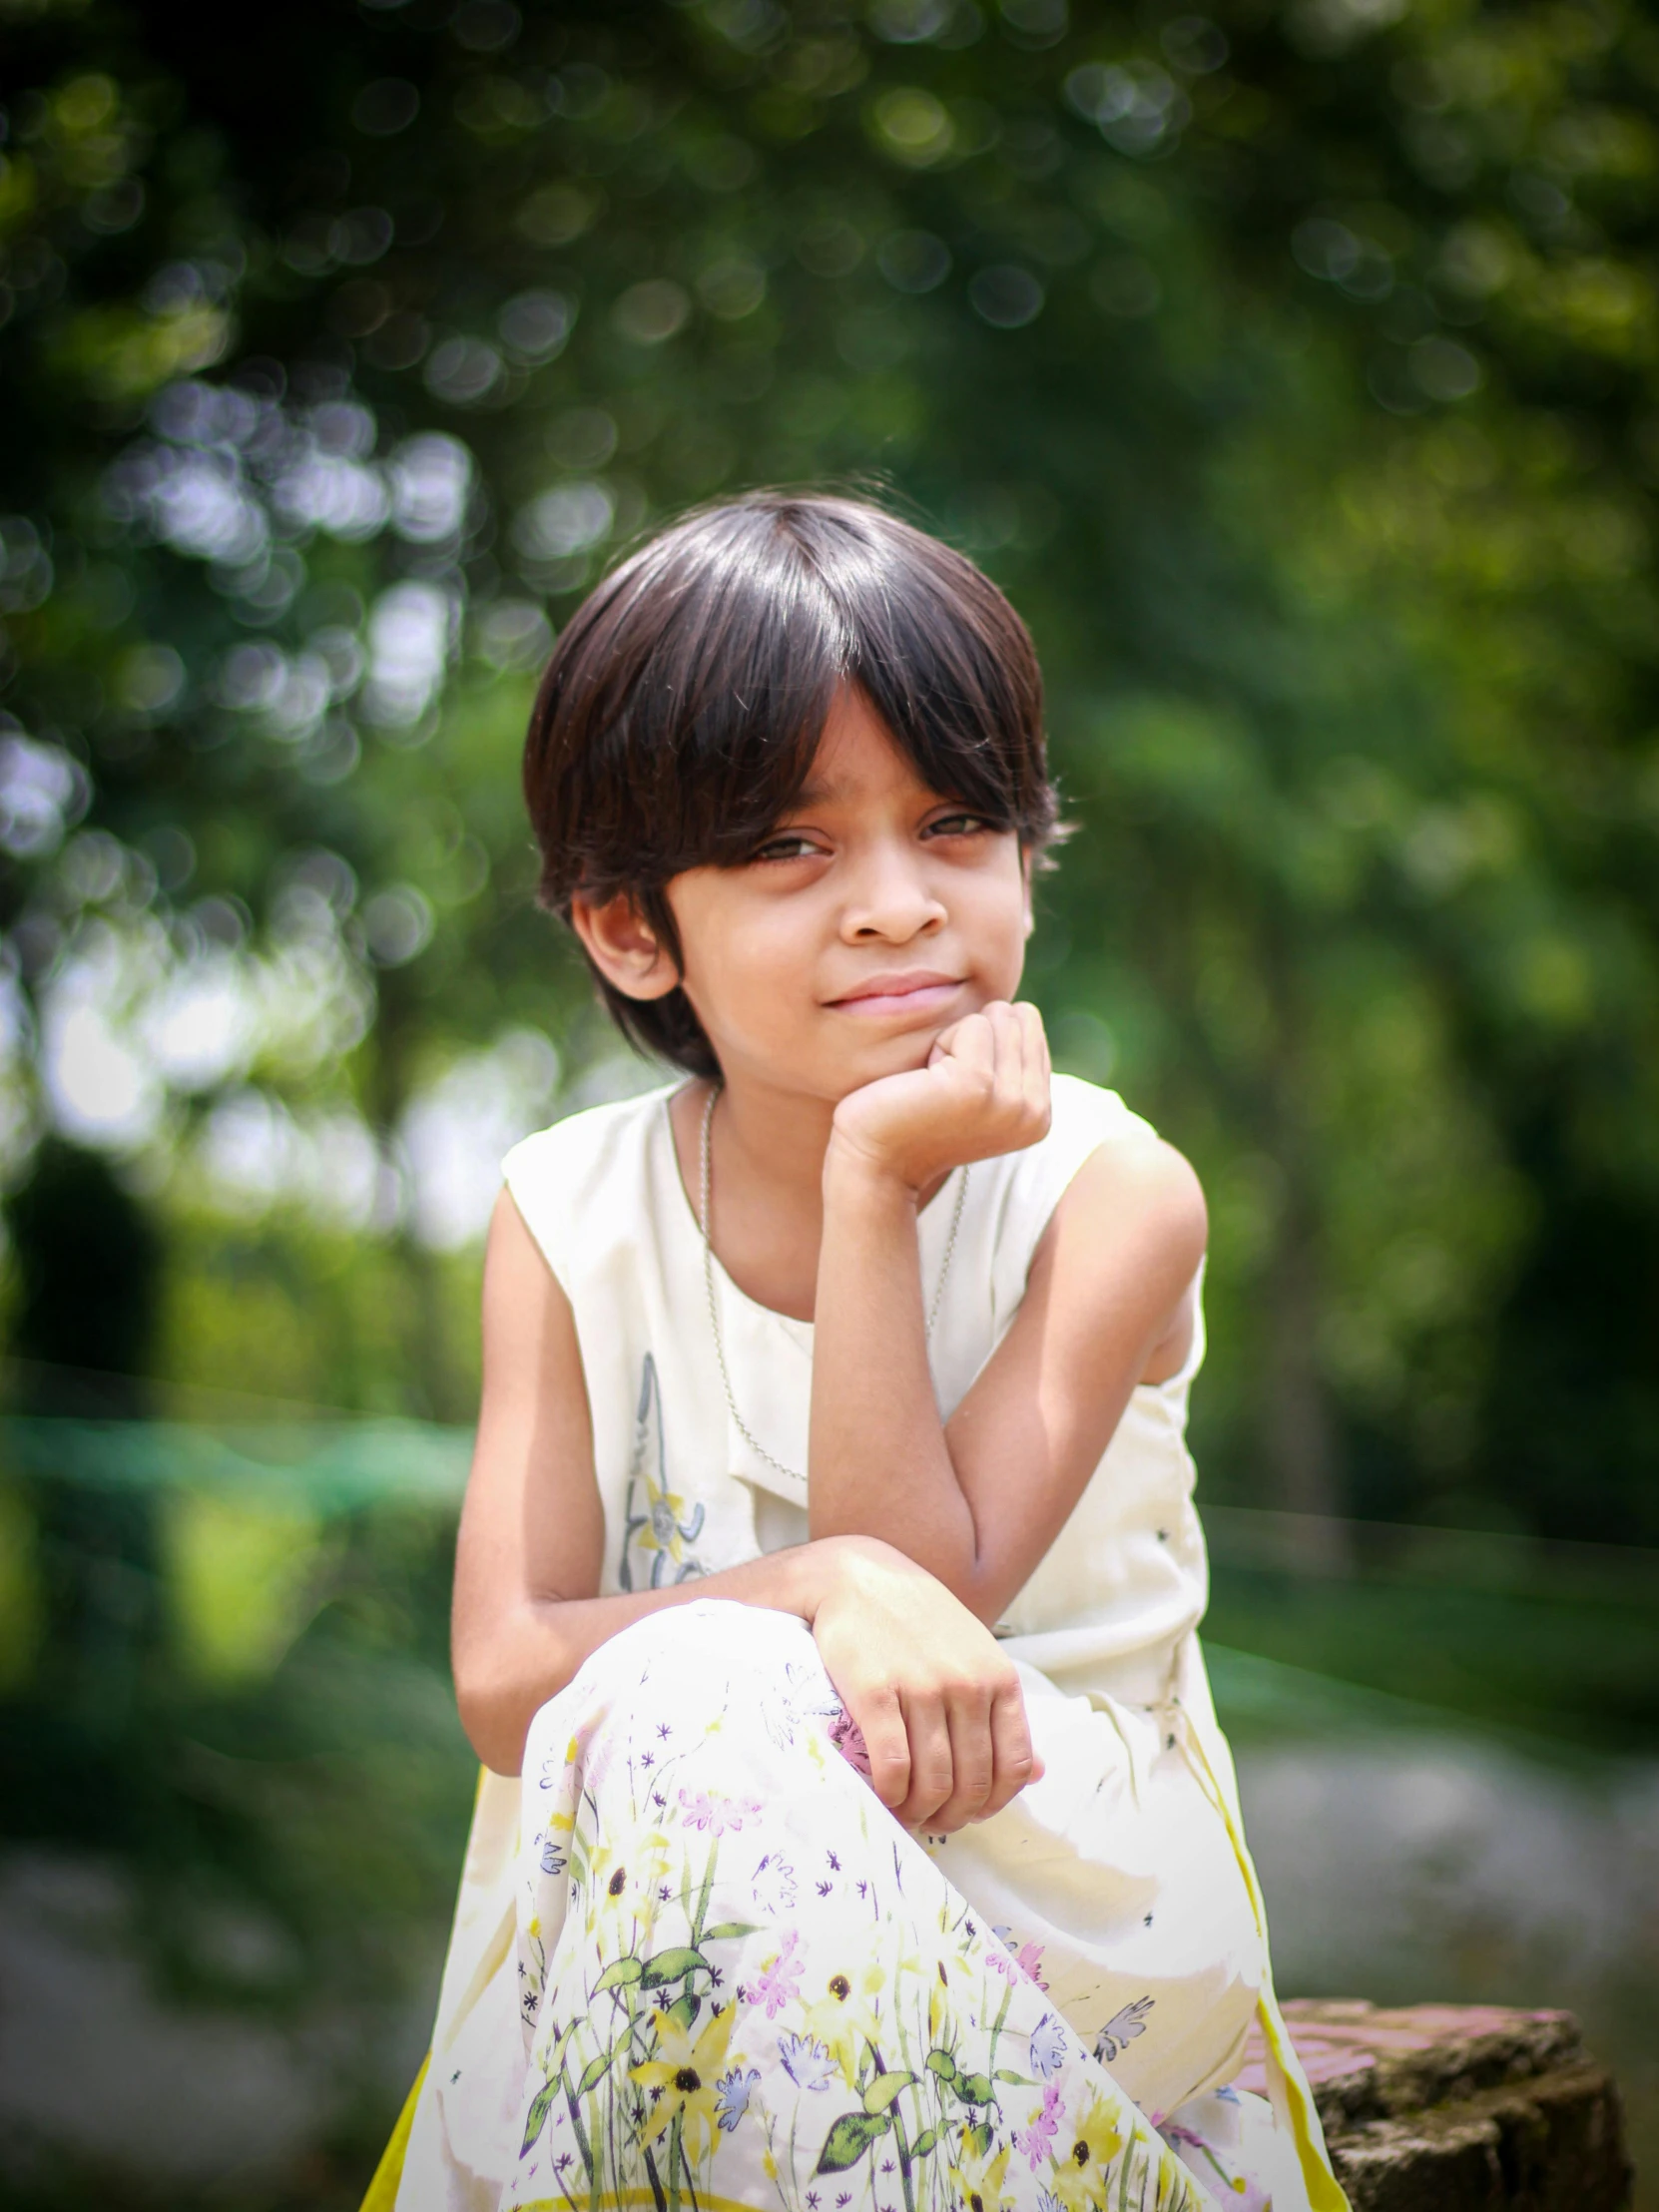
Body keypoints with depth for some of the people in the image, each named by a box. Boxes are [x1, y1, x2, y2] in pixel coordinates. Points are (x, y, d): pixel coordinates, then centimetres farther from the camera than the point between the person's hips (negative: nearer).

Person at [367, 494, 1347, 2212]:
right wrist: (814, 1590, -29)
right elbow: (504, 1683, -10)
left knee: (696, 1718, -32)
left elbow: (928, 1583, -16)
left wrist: (875, 1187, -20)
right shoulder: (572, 1218, -1)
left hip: (1058, 1850, -2)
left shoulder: (1104, 1196, -7)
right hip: (648, 1848, 2)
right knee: (683, 1698, -33)